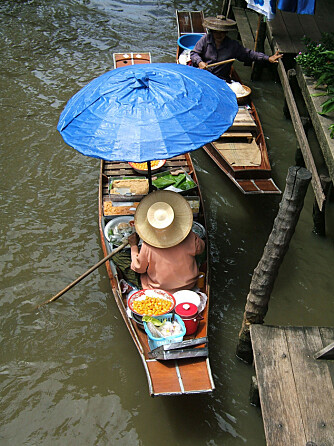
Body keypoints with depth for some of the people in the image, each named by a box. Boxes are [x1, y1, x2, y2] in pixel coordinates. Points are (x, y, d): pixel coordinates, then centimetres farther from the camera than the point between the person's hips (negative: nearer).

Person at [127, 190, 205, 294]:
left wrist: (134, 246, 1)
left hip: (159, 289, -1)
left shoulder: (147, 247, -27)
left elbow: (139, 268, -9)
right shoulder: (190, 238, -24)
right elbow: (200, 248, 0)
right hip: (189, 285, 1)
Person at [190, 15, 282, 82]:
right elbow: (194, 53, 5)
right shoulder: (205, 39, 3)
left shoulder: (233, 45, 4)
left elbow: (248, 54, 6)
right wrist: (200, 62, -18)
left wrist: (268, 58, -1)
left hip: (221, 79, 0)